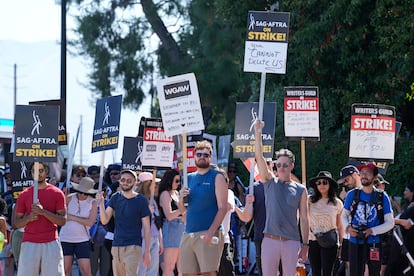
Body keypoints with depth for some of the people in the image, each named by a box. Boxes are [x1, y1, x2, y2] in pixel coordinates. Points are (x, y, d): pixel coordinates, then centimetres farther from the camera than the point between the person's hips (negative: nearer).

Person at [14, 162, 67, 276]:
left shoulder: (57, 193, 5)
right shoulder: (24, 195, 10)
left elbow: (62, 220, -1)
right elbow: (17, 223, 10)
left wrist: (43, 212, -15)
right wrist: (29, 218, -11)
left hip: (51, 244, -1)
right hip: (29, 244, 1)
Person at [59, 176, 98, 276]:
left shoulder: (93, 202, -2)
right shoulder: (69, 198, -1)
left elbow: (90, 222, -11)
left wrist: (72, 217, -13)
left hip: (82, 240, 0)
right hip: (65, 238, 0)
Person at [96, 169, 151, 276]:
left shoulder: (141, 200, -2)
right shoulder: (115, 198, 8)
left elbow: (146, 227, 0)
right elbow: (104, 221, 2)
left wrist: (147, 251, -4)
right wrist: (101, 203, -14)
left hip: (133, 247, -5)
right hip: (116, 246, 5)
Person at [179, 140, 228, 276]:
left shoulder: (217, 177, 0)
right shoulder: (189, 178, 17)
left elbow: (222, 208, -8)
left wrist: (211, 232, -19)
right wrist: (181, 198, -2)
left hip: (208, 234, -6)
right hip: (188, 233, 6)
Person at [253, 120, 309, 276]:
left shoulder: (300, 190, 8)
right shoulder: (269, 182, 9)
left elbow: (304, 219, 7)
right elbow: (259, 157, 0)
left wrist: (305, 245, 2)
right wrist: (257, 133, -9)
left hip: (291, 241, 0)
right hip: (270, 239, 0)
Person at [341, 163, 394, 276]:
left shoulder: (382, 197, -2)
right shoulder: (352, 194, 3)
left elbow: (390, 223, -1)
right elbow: (344, 215, 13)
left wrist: (372, 231, -15)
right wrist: (347, 227, -9)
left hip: (374, 244, -1)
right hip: (355, 242, 1)